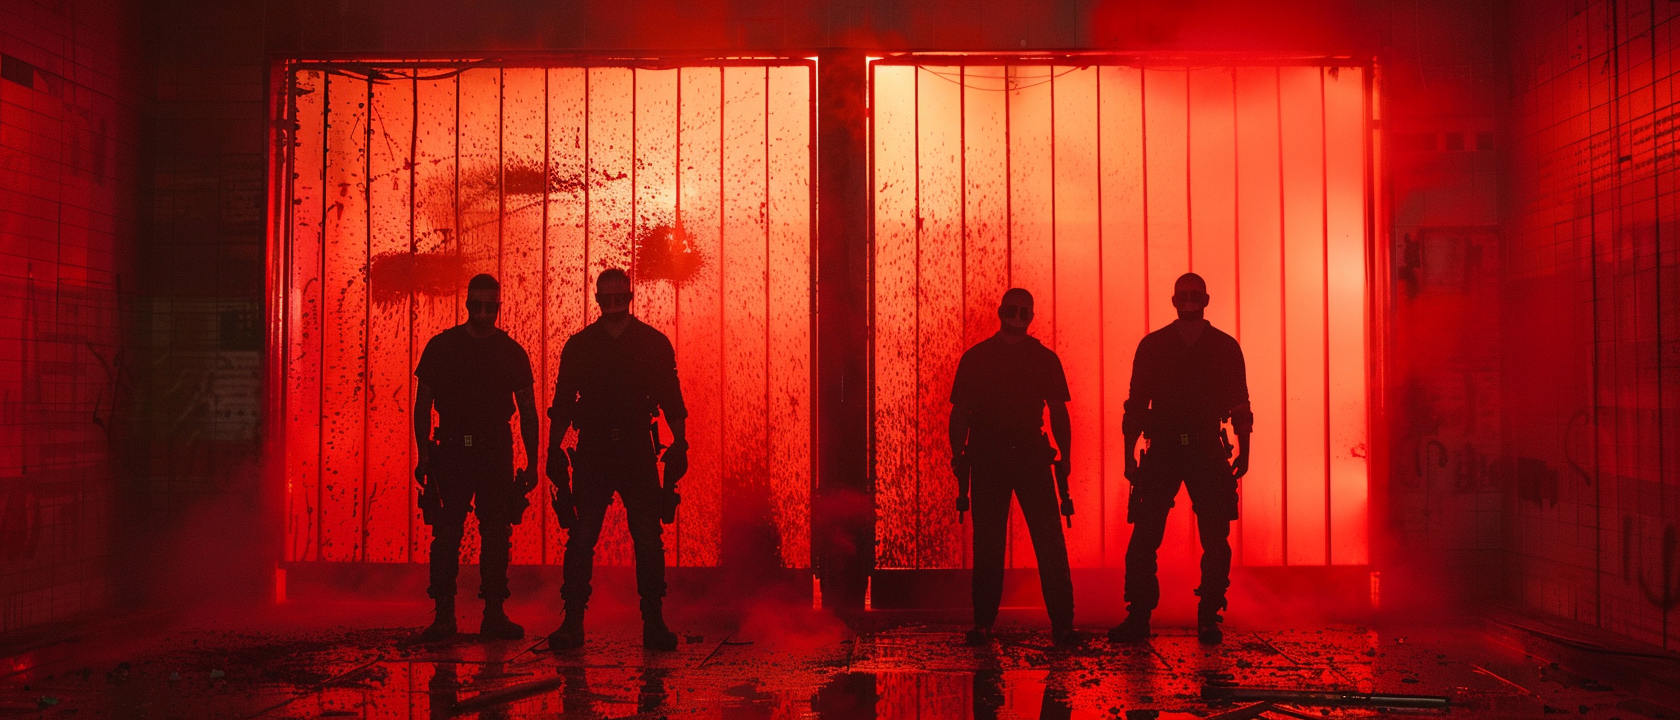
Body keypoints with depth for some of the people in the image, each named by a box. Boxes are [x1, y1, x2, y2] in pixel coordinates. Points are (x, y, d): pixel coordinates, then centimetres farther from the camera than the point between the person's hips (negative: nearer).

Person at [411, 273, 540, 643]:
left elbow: (528, 410, 9)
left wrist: (532, 461, 4)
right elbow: (423, 404, 7)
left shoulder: (513, 352, 5)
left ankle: (494, 614, 9)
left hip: (497, 453, 1)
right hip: (451, 451, -1)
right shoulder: (440, 347, 4)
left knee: (497, 536, 1)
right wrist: (424, 455, -1)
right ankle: (443, 615, 6)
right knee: (445, 536, -2)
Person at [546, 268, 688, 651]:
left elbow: (671, 399, 6)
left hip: (638, 452, 0)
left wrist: (679, 444, -2)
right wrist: (554, 450, 2)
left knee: (649, 540, -2)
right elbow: (562, 404, 9)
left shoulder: (654, 343, 6)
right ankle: (572, 621, 7)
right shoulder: (578, 346, 8)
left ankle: (654, 621, 7)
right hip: (592, 453, 0)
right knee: (581, 538, -1)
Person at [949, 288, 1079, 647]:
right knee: (987, 546, 3)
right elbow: (960, 413, 8)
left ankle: (1062, 623, 3)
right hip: (986, 460, 0)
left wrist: (1064, 456, 0)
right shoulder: (975, 357, 8)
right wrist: (958, 456, -2)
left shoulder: (1045, 359, 10)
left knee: (1050, 542, -4)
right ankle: (983, 623, 12)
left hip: (1032, 457, 0)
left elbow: (1059, 413, 11)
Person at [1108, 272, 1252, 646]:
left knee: (1216, 541, 1)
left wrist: (1244, 450, -2)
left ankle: (1209, 619, 13)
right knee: (1143, 539, -4)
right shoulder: (1152, 346, 7)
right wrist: (1129, 456, 2)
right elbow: (1136, 404, 7)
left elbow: (1239, 404, 9)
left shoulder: (1226, 347, 8)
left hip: (1208, 451, 1)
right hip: (1162, 450, 0)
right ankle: (1137, 618, 6)